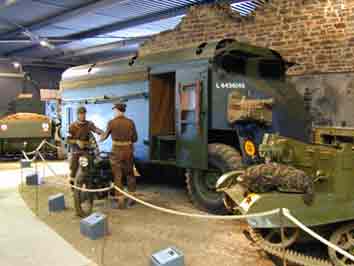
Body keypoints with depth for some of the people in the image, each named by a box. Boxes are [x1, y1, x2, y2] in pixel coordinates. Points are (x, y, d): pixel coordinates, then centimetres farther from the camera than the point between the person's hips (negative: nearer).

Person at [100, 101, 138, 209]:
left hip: (116, 152, -2)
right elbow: (135, 138, 2)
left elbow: (105, 135, 6)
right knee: (130, 174, 18)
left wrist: (100, 139, 29)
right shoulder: (130, 122, -3)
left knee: (118, 176, 7)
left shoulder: (112, 122, -9)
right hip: (128, 151, 3)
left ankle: (120, 201, 11)